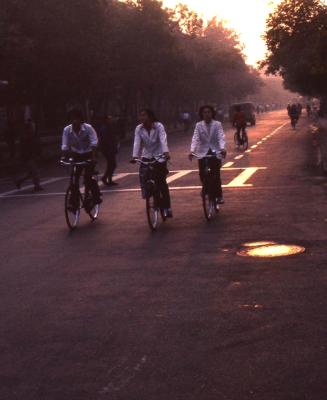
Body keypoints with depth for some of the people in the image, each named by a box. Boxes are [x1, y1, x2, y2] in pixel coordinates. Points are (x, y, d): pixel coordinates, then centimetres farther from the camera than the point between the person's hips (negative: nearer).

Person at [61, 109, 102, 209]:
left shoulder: (88, 128, -19)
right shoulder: (67, 130, -12)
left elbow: (94, 143, -25)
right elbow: (64, 146, -11)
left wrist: (93, 157, -35)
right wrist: (64, 157, -23)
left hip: (88, 155, -3)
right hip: (76, 156, 3)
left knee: (88, 178, -16)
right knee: (74, 179, -6)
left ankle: (96, 196, 6)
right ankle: (74, 203, 2)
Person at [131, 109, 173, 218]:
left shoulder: (158, 126, -15)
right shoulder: (139, 129, -6)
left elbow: (163, 140, -28)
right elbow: (137, 143, -16)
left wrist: (166, 152, -44)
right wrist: (135, 156, -31)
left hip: (159, 156, -3)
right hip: (146, 156, 3)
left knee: (161, 181, -7)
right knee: (143, 175, -18)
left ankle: (167, 207, 0)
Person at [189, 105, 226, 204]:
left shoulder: (217, 124, 0)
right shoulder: (199, 125, 3)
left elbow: (221, 137, -9)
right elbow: (195, 138, -6)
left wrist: (222, 148, -28)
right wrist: (192, 150, -22)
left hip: (215, 152, -1)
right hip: (203, 153, 2)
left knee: (216, 175, -10)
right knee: (202, 175, -6)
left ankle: (219, 196, 1)